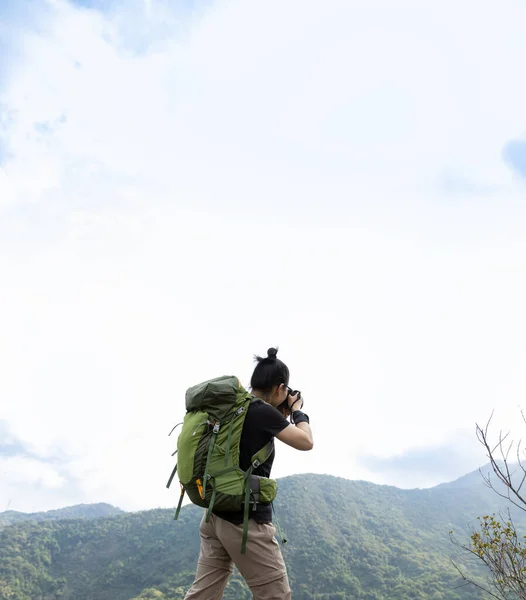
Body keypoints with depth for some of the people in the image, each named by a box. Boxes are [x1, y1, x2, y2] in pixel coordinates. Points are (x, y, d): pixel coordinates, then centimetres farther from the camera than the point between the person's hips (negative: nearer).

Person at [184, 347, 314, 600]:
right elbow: (306, 442, -10)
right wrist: (297, 411, 6)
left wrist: (280, 417, 17)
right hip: (247, 520, -8)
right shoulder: (263, 412, -15)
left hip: (216, 515, 9)